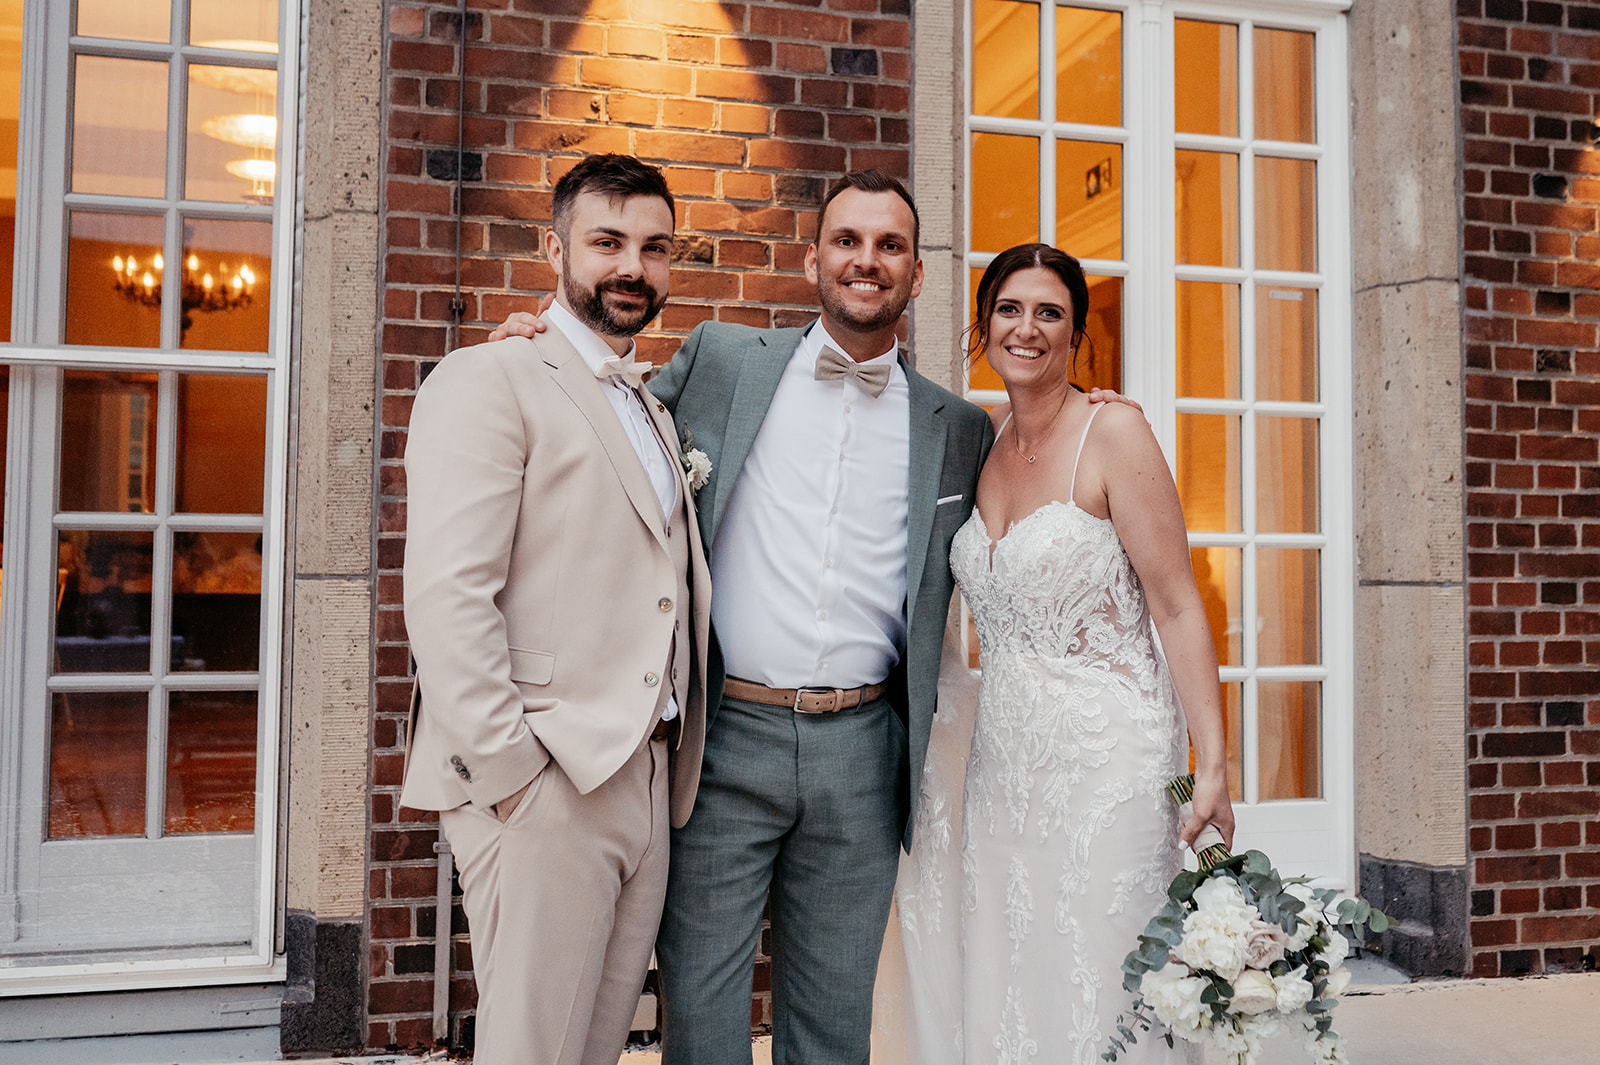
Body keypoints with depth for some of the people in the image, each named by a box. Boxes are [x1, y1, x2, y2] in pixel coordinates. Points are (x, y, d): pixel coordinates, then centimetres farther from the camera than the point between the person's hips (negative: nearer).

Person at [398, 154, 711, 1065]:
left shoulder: (656, 411, 20)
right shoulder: (490, 381, -5)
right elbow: (447, 595, -15)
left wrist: (677, 769, 11)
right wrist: (508, 775, -17)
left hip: (648, 784, 7)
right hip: (542, 786, -7)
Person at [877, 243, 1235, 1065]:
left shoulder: (1113, 433, -9)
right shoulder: (980, 444, 8)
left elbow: (1177, 607, -12)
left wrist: (1211, 766, -16)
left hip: (1106, 756, -6)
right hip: (1002, 754, 6)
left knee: (1097, 989, 2)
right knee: (1000, 988, 13)